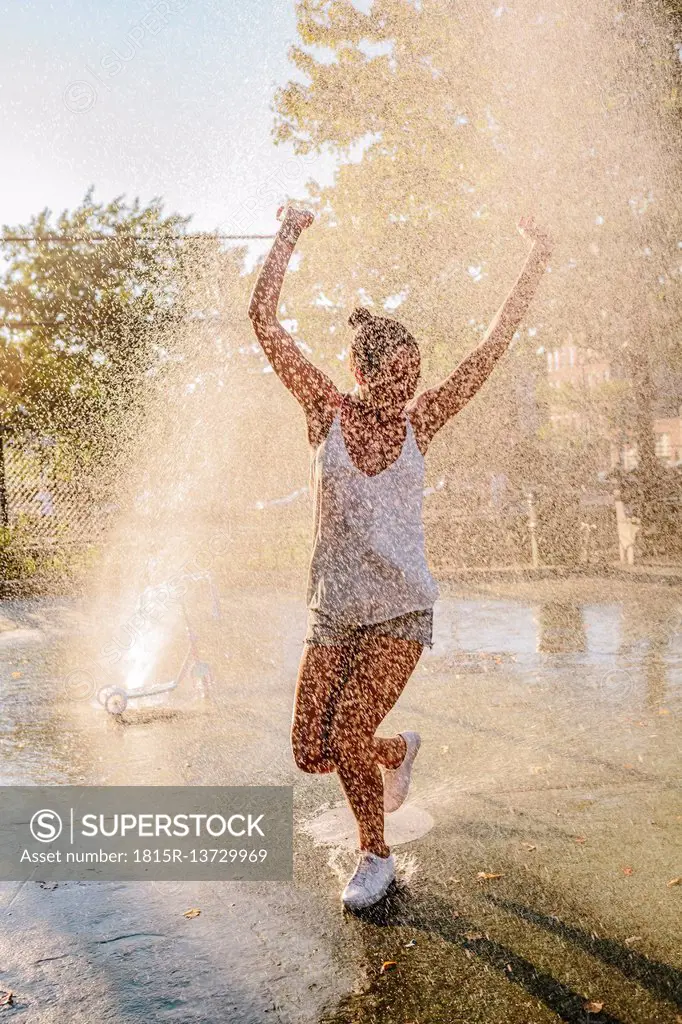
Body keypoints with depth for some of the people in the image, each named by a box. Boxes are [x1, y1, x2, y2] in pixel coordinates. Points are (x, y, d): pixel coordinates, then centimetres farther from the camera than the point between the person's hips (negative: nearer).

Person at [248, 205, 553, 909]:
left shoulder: (419, 422, 0)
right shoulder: (327, 412, -2)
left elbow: (494, 344, -2)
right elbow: (263, 322, -7)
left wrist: (536, 261, -3)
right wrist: (288, 238, -9)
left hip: (401, 609, -1)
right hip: (333, 611, 2)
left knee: (348, 735, -12)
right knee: (311, 752, 2)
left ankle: (375, 857, 16)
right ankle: (397, 751, 35)